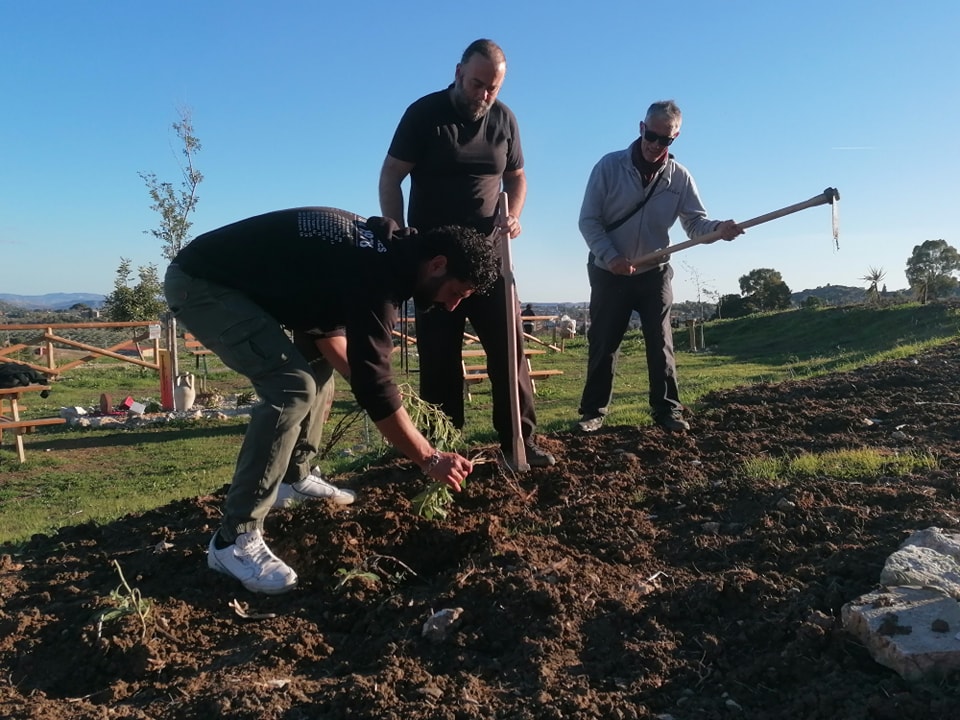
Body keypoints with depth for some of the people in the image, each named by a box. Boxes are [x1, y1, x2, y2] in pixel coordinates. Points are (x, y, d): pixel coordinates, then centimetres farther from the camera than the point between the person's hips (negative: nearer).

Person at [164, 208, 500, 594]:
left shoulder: (386, 248, 5)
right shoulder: (375, 273, -25)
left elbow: (327, 328, 14)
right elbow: (374, 383, -24)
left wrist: (387, 400, 7)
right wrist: (430, 459, -15)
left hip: (237, 280, 10)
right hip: (200, 283, -10)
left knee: (316, 366, 17)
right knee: (292, 386, -22)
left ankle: (293, 479, 27)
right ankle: (235, 541, -15)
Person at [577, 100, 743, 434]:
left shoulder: (679, 177, -3)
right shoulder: (610, 166, -9)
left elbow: (695, 222, -7)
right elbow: (589, 220, -10)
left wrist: (719, 228, -30)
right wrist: (610, 256, -21)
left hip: (654, 273, 2)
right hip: (608, 273, -1)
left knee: (661, 344, 1)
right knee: (602, 344, 3)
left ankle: (667, 410, 11)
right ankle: (593, 411, 15)